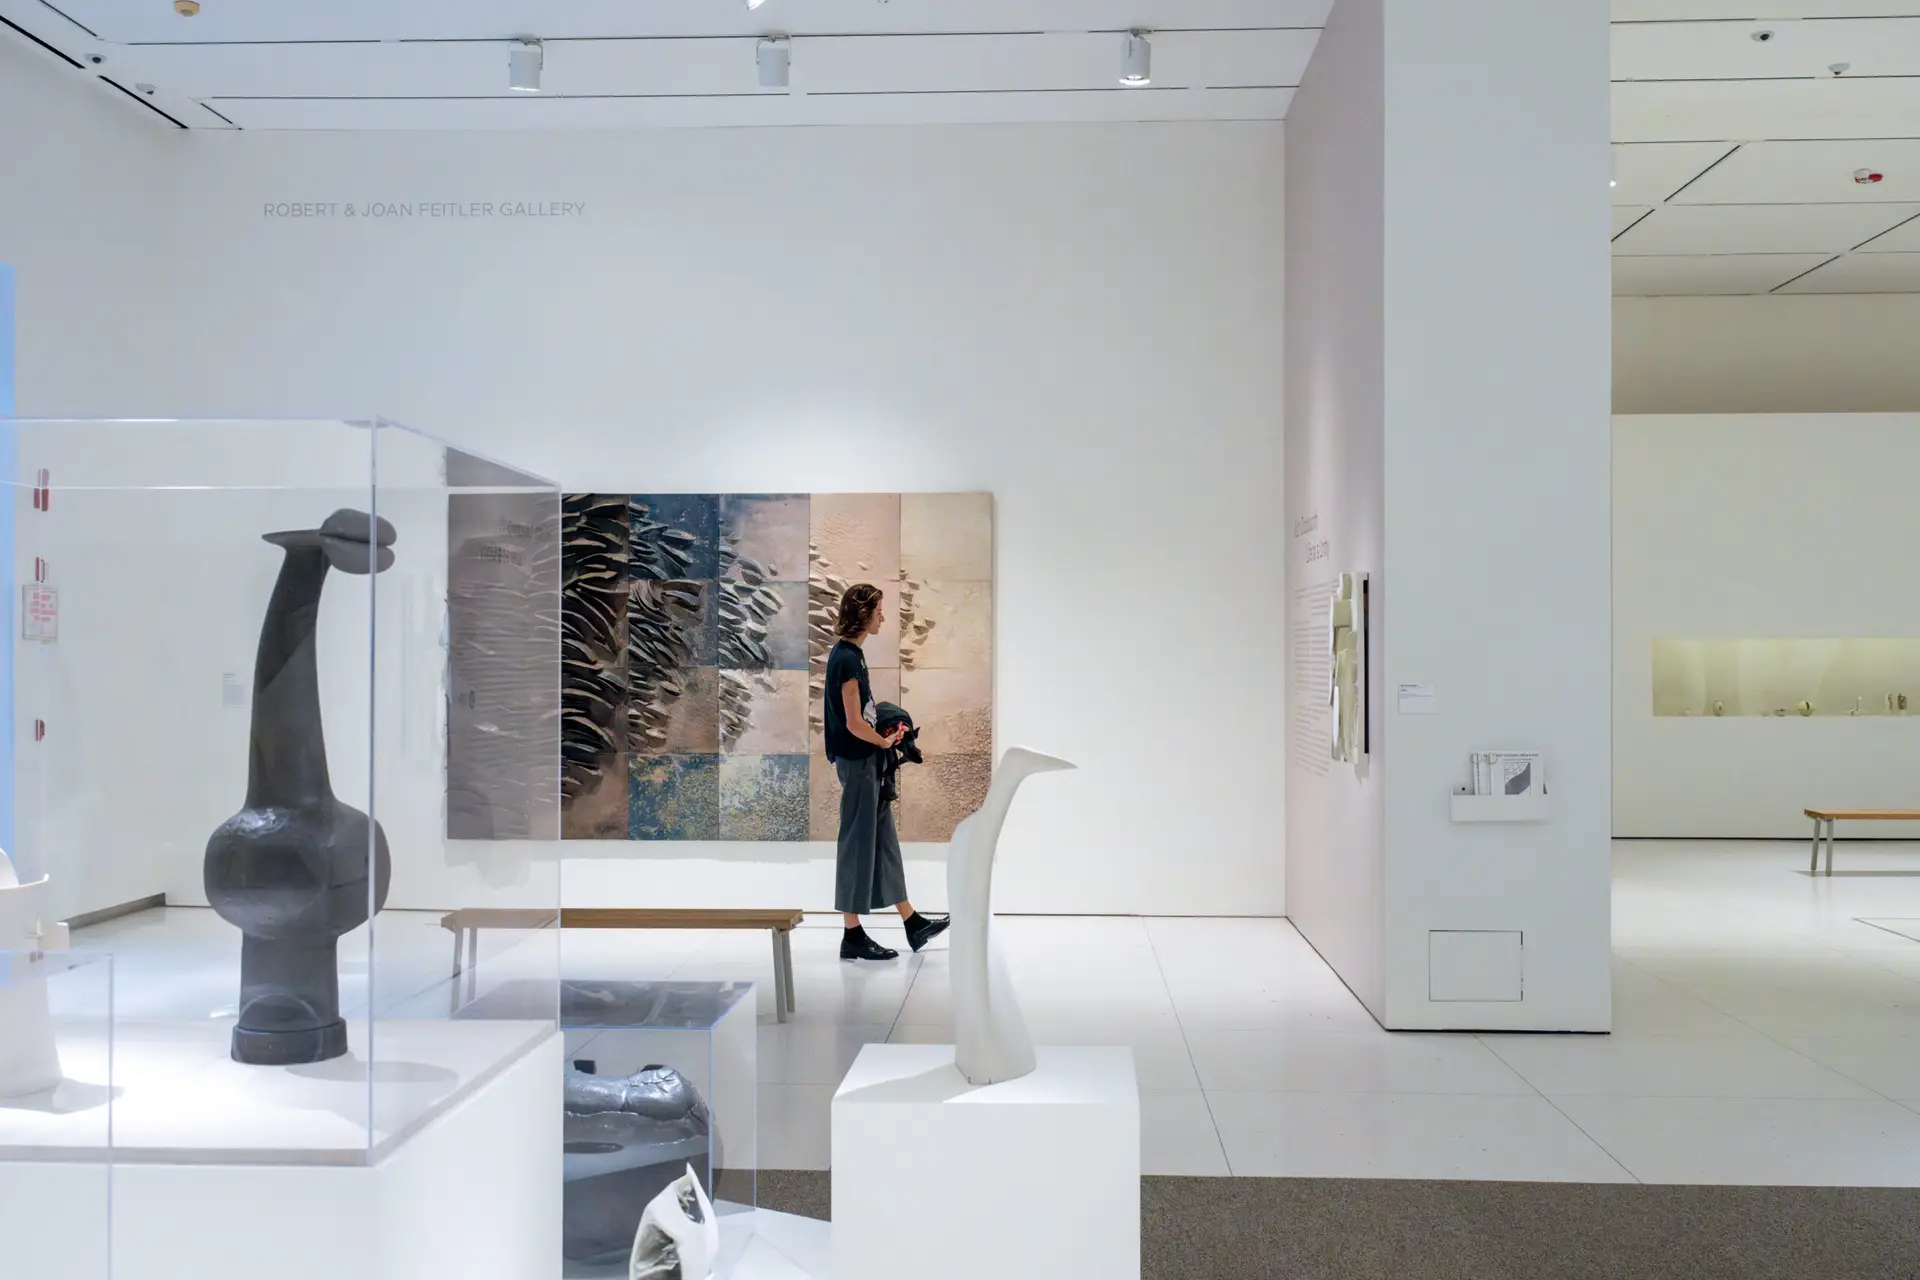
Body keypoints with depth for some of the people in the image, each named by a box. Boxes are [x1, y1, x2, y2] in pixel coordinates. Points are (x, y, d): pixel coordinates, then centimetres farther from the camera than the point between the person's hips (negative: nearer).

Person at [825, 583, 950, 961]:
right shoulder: (846, 658, -19)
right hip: (857, 762, -10)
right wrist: (884, 742, -6)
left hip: (866, 761, 10)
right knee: (857, 845, -2)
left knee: (884, 841, 14)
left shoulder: (850, 653, 11)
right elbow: (854, 724, -21)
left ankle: (913, 924, 24)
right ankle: (853, 936, 7)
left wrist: (887, 730, 6)